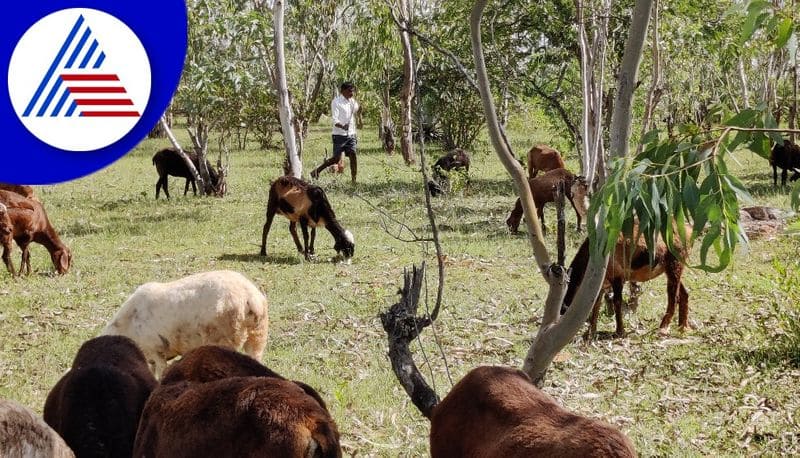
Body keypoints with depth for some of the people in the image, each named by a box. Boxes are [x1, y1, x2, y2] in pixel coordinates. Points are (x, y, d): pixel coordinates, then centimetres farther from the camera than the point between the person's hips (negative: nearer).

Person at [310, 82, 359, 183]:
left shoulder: (352, 101, 10)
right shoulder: (336, 102, -10)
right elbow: (334, 119, -19)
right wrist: (342, 126, -37)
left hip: (351, 134, 6)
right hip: (340, 135, -6)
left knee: (353, 156, -6)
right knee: (336, 159, -6)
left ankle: (354, 180, -6)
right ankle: (317, 171, 11)